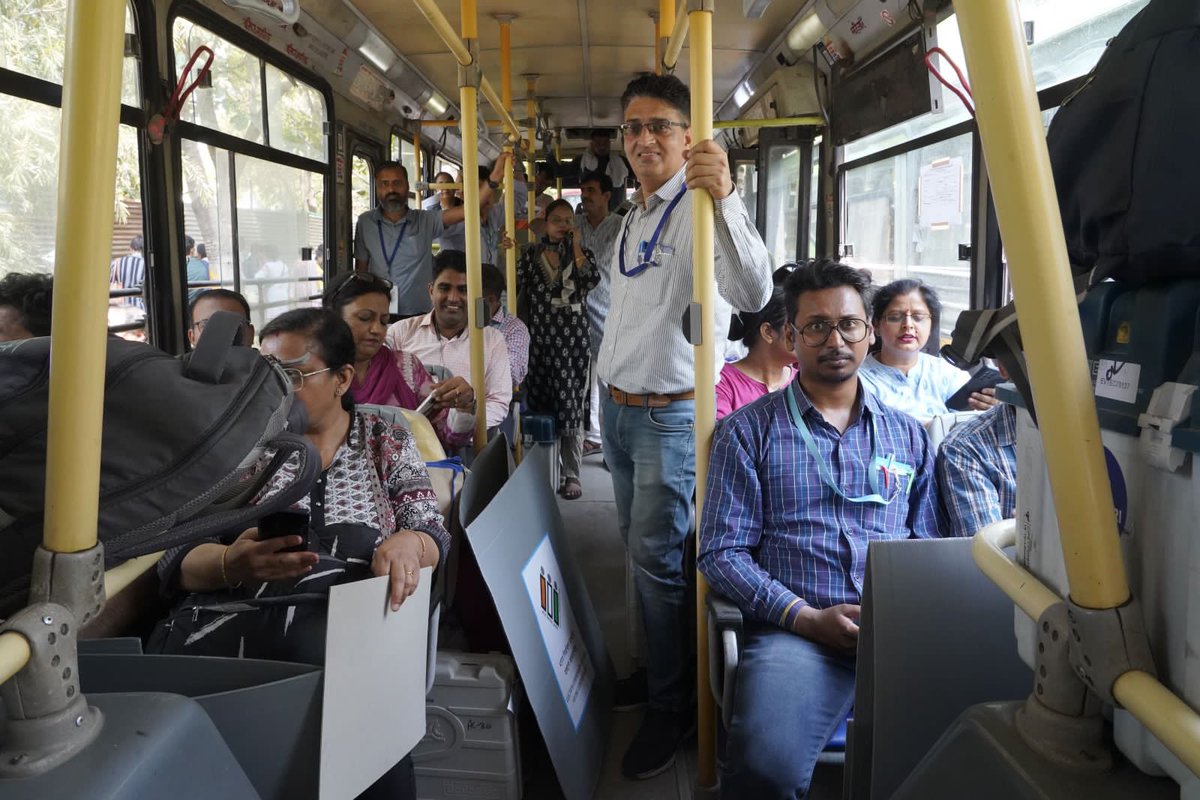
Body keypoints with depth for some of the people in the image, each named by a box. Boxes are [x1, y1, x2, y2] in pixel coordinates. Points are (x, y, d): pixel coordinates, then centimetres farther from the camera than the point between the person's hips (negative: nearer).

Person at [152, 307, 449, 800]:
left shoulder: (388, 443, 14)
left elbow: (431, 532, 7)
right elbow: (177, 558, 6)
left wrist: (406, 543, -18)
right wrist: (231, 563, -18)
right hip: (229, 620, 2)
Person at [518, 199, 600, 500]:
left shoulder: (582, 253, 7)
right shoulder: (532, 254, 11)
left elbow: (592, 280, -13)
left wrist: (576, 247, -8)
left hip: (572, 336, -2)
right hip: (540, 335, 2)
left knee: (571, 404, -4)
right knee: (540, 402, 5)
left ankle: (571, 475, 2)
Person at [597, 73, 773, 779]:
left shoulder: (702, 209, -14)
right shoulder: (631, 217, 15)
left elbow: (753, 293, -33)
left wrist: (725, 197, -47)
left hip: (669, 414, -8)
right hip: (616, 405, 9)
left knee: (656, 557, -4)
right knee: (639, 547, 17)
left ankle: (671, 708, 15)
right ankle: (656, 669, 35)